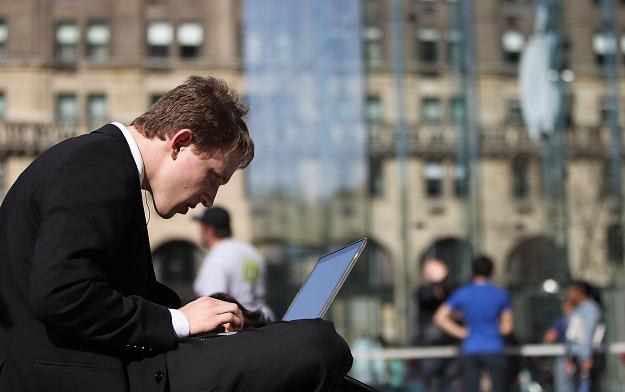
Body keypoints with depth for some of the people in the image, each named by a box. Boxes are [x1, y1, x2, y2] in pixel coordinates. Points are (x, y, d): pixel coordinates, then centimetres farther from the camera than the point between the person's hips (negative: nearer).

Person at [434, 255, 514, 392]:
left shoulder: (462, 294, 0)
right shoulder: (501, 294, -2)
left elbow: (440, 318, -3)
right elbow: (507, 327, 1)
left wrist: (461, 332, 3)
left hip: (470, 351, 1)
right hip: (494, 350, -1)